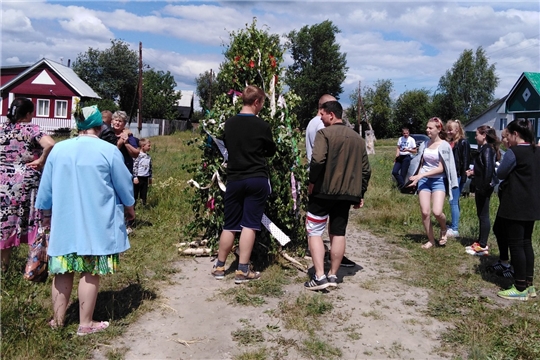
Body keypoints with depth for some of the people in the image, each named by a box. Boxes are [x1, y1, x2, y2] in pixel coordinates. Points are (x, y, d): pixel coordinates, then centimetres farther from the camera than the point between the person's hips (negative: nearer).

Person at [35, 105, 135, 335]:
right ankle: (85, 324, 11)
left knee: (63, 271, 12)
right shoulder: (109, 151, -9)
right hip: (97, 224, -3)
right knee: (91, 273, 4)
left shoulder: (58, 149, 2)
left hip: (64, 222, 4)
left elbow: (46, 188, 10)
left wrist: (47, 213, 24)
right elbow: (124, 187, 0)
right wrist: (129, 209, 18)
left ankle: (58, 320, 23)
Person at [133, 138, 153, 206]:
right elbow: (134, 167, -14)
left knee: (144, 193, 11)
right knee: (135, 192, 4)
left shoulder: (149, 157, 7)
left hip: (145, 178, 6)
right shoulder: (137, 155, -13)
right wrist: (135, 177, -16)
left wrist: (150, 177, 17)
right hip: (138, 177, -5)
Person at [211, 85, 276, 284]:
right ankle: (242, 270, 3)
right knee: (249, 224, 0)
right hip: (257, 180, -4)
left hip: (234, 180, 4)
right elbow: (271, 151, 7)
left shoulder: (229, 123, 4)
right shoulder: (262, 125, -9)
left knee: (230, 225, 12)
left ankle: (219, 267, 20)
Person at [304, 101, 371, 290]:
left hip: (324, 190, -6)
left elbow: (317, 160, -22)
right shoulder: (358, 138, 13)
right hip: (347, 193, 6)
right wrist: (360, 194, 17)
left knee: (314, 231, 2)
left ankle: (320, 277, -5)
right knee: (338, 233, 11)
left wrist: (312, 181, -8)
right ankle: (333, 275, 16)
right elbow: (366, 170, 12)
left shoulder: (324, 133, -7)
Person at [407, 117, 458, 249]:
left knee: (437, 212, -18)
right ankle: (431, 240, 15)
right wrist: (417, 177, -1)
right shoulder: (424, 144, 7)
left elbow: (441, 168, -11)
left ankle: (443, 230, 15)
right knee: (425, 212, -2)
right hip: (423, 180, 4)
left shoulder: (444, 145, -7)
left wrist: (421, 175, -17)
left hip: (438, 180, -4)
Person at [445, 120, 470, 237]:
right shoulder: (449, 142, 15)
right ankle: (453, 225, 22)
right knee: (454, 202, 14)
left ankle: (455, 229, -5)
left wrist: (464, 177, -17)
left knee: (454, 202, -8)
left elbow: (465, 161, -12)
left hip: (458, 176, -8)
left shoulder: (463, 143, -8)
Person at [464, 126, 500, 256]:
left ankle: (483, 247, 1)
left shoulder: (487, 149, -16)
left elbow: (489, 169, -23)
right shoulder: (484, 148, 14)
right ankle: (480, 242, 26)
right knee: (481, 215, 16)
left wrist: (484, 187, -23)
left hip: (484, 187, -10)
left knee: (483, 216, -4)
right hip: (481, 186, 10)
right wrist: (473, 172, 10)